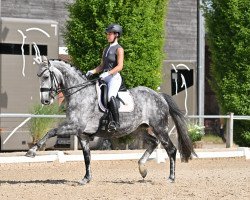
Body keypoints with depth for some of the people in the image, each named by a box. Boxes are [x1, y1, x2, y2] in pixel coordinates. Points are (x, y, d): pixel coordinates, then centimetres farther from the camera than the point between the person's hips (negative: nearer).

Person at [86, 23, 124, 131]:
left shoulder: (119, 49, -4)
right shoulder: (106, 49, 19)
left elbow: (120, 66, -15)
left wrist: (107, 73, -26)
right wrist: (92, 71, 3)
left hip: (114, 77, -9)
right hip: (105, 77, 9)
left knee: (110, 97, -30)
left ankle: (116, 122, -27)